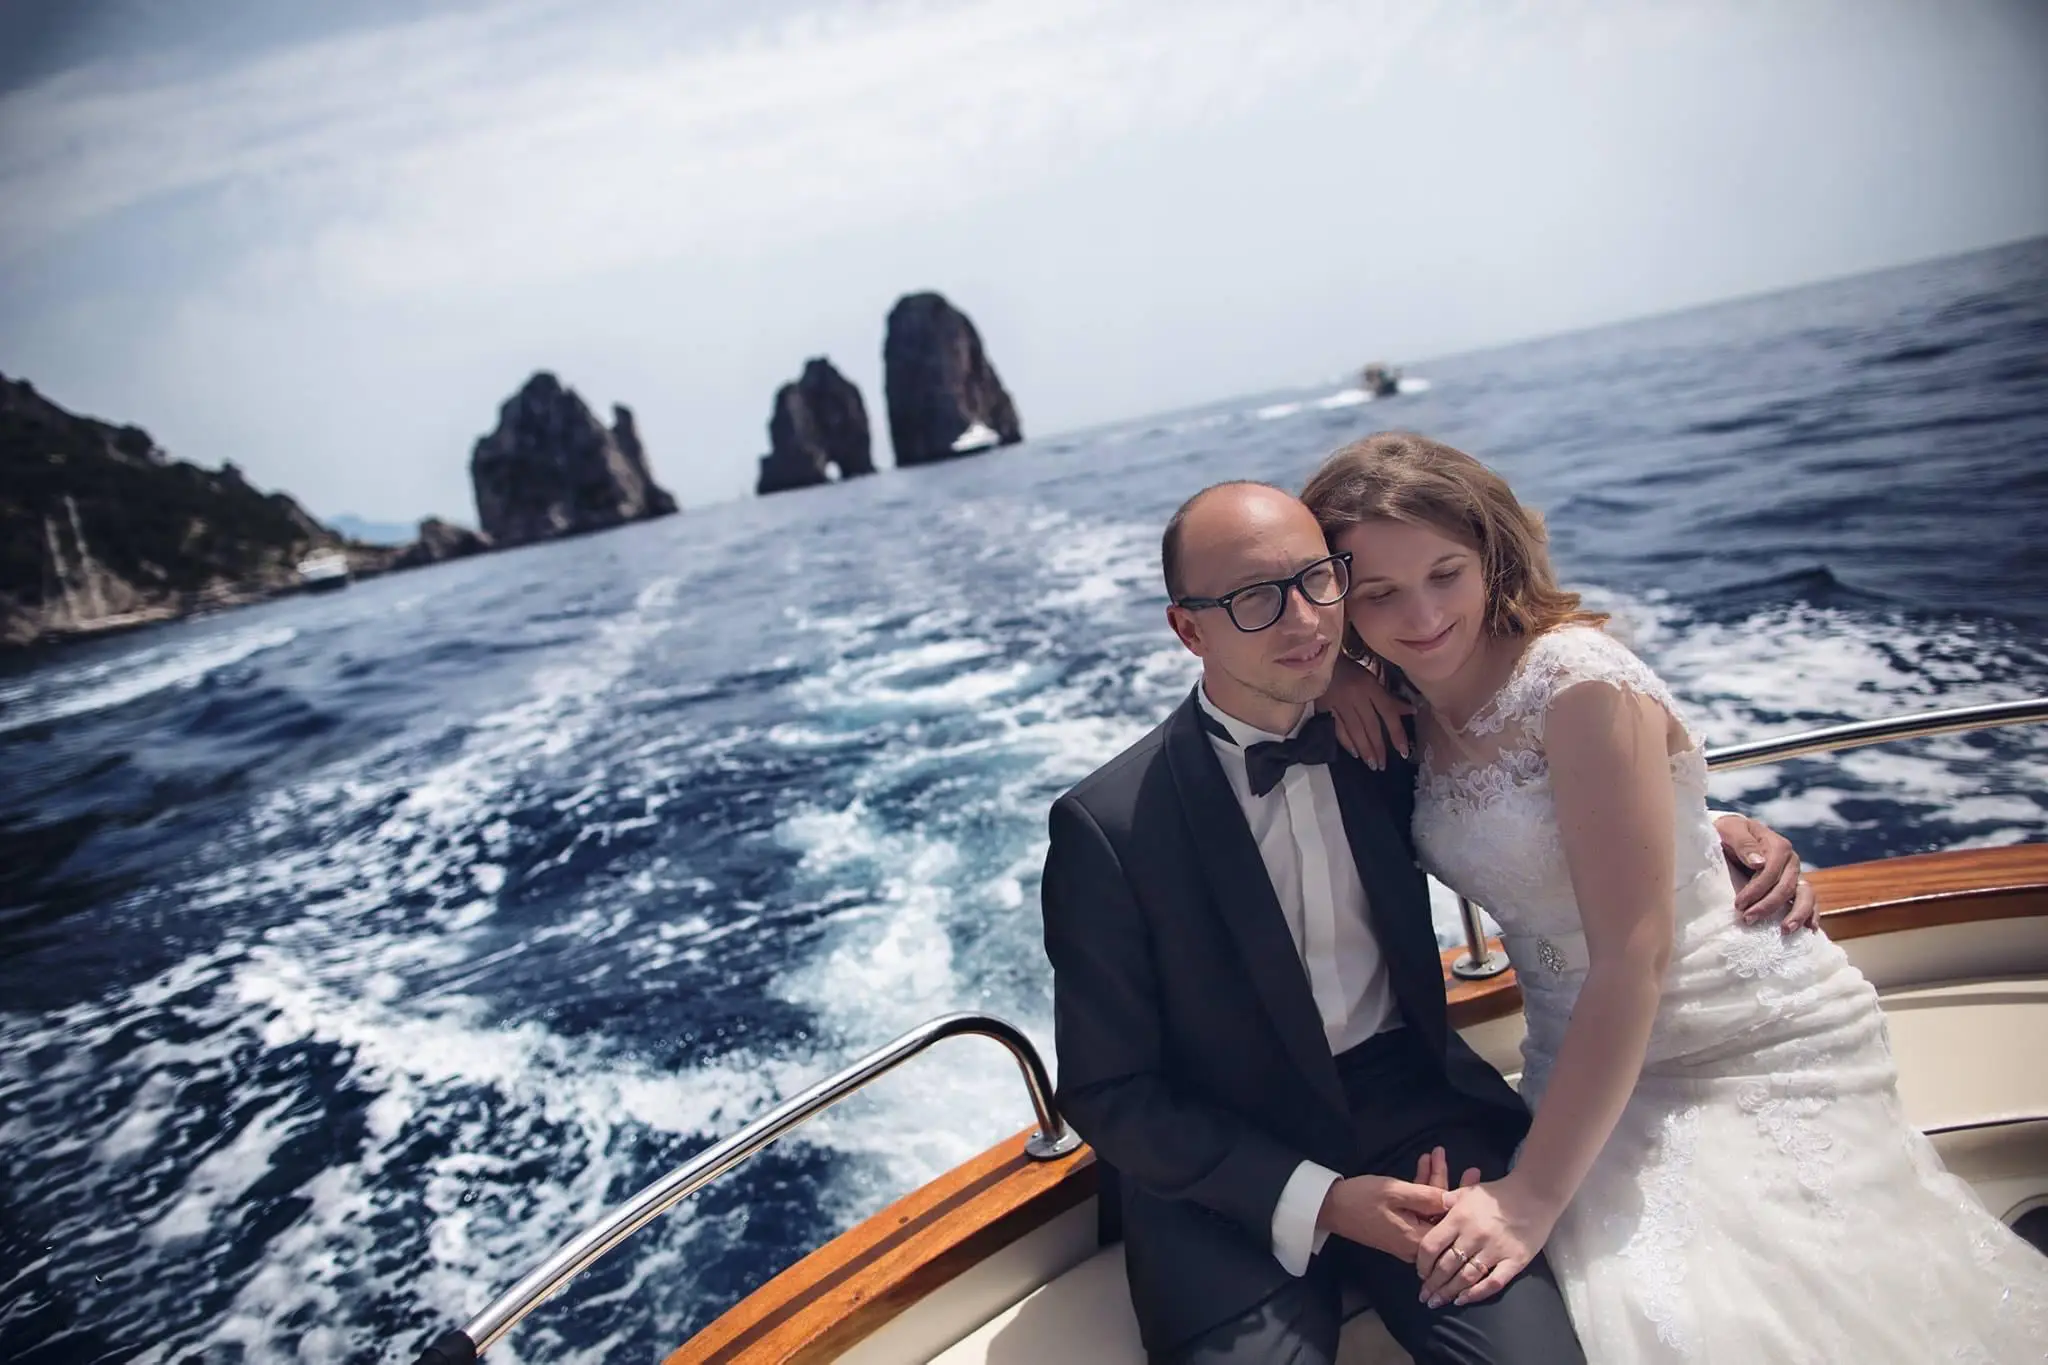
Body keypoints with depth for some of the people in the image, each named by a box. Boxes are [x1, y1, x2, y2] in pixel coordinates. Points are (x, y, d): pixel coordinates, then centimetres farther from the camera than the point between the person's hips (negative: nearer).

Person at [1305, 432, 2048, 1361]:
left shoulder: (1578, 676, -22)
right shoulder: (1407, 712, -2)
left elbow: (1632, 956, -23)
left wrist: (1533, 1194, -21)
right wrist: (1334, 684, -7)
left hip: (1752, 1063, -5)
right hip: (1598, 1073, 5)